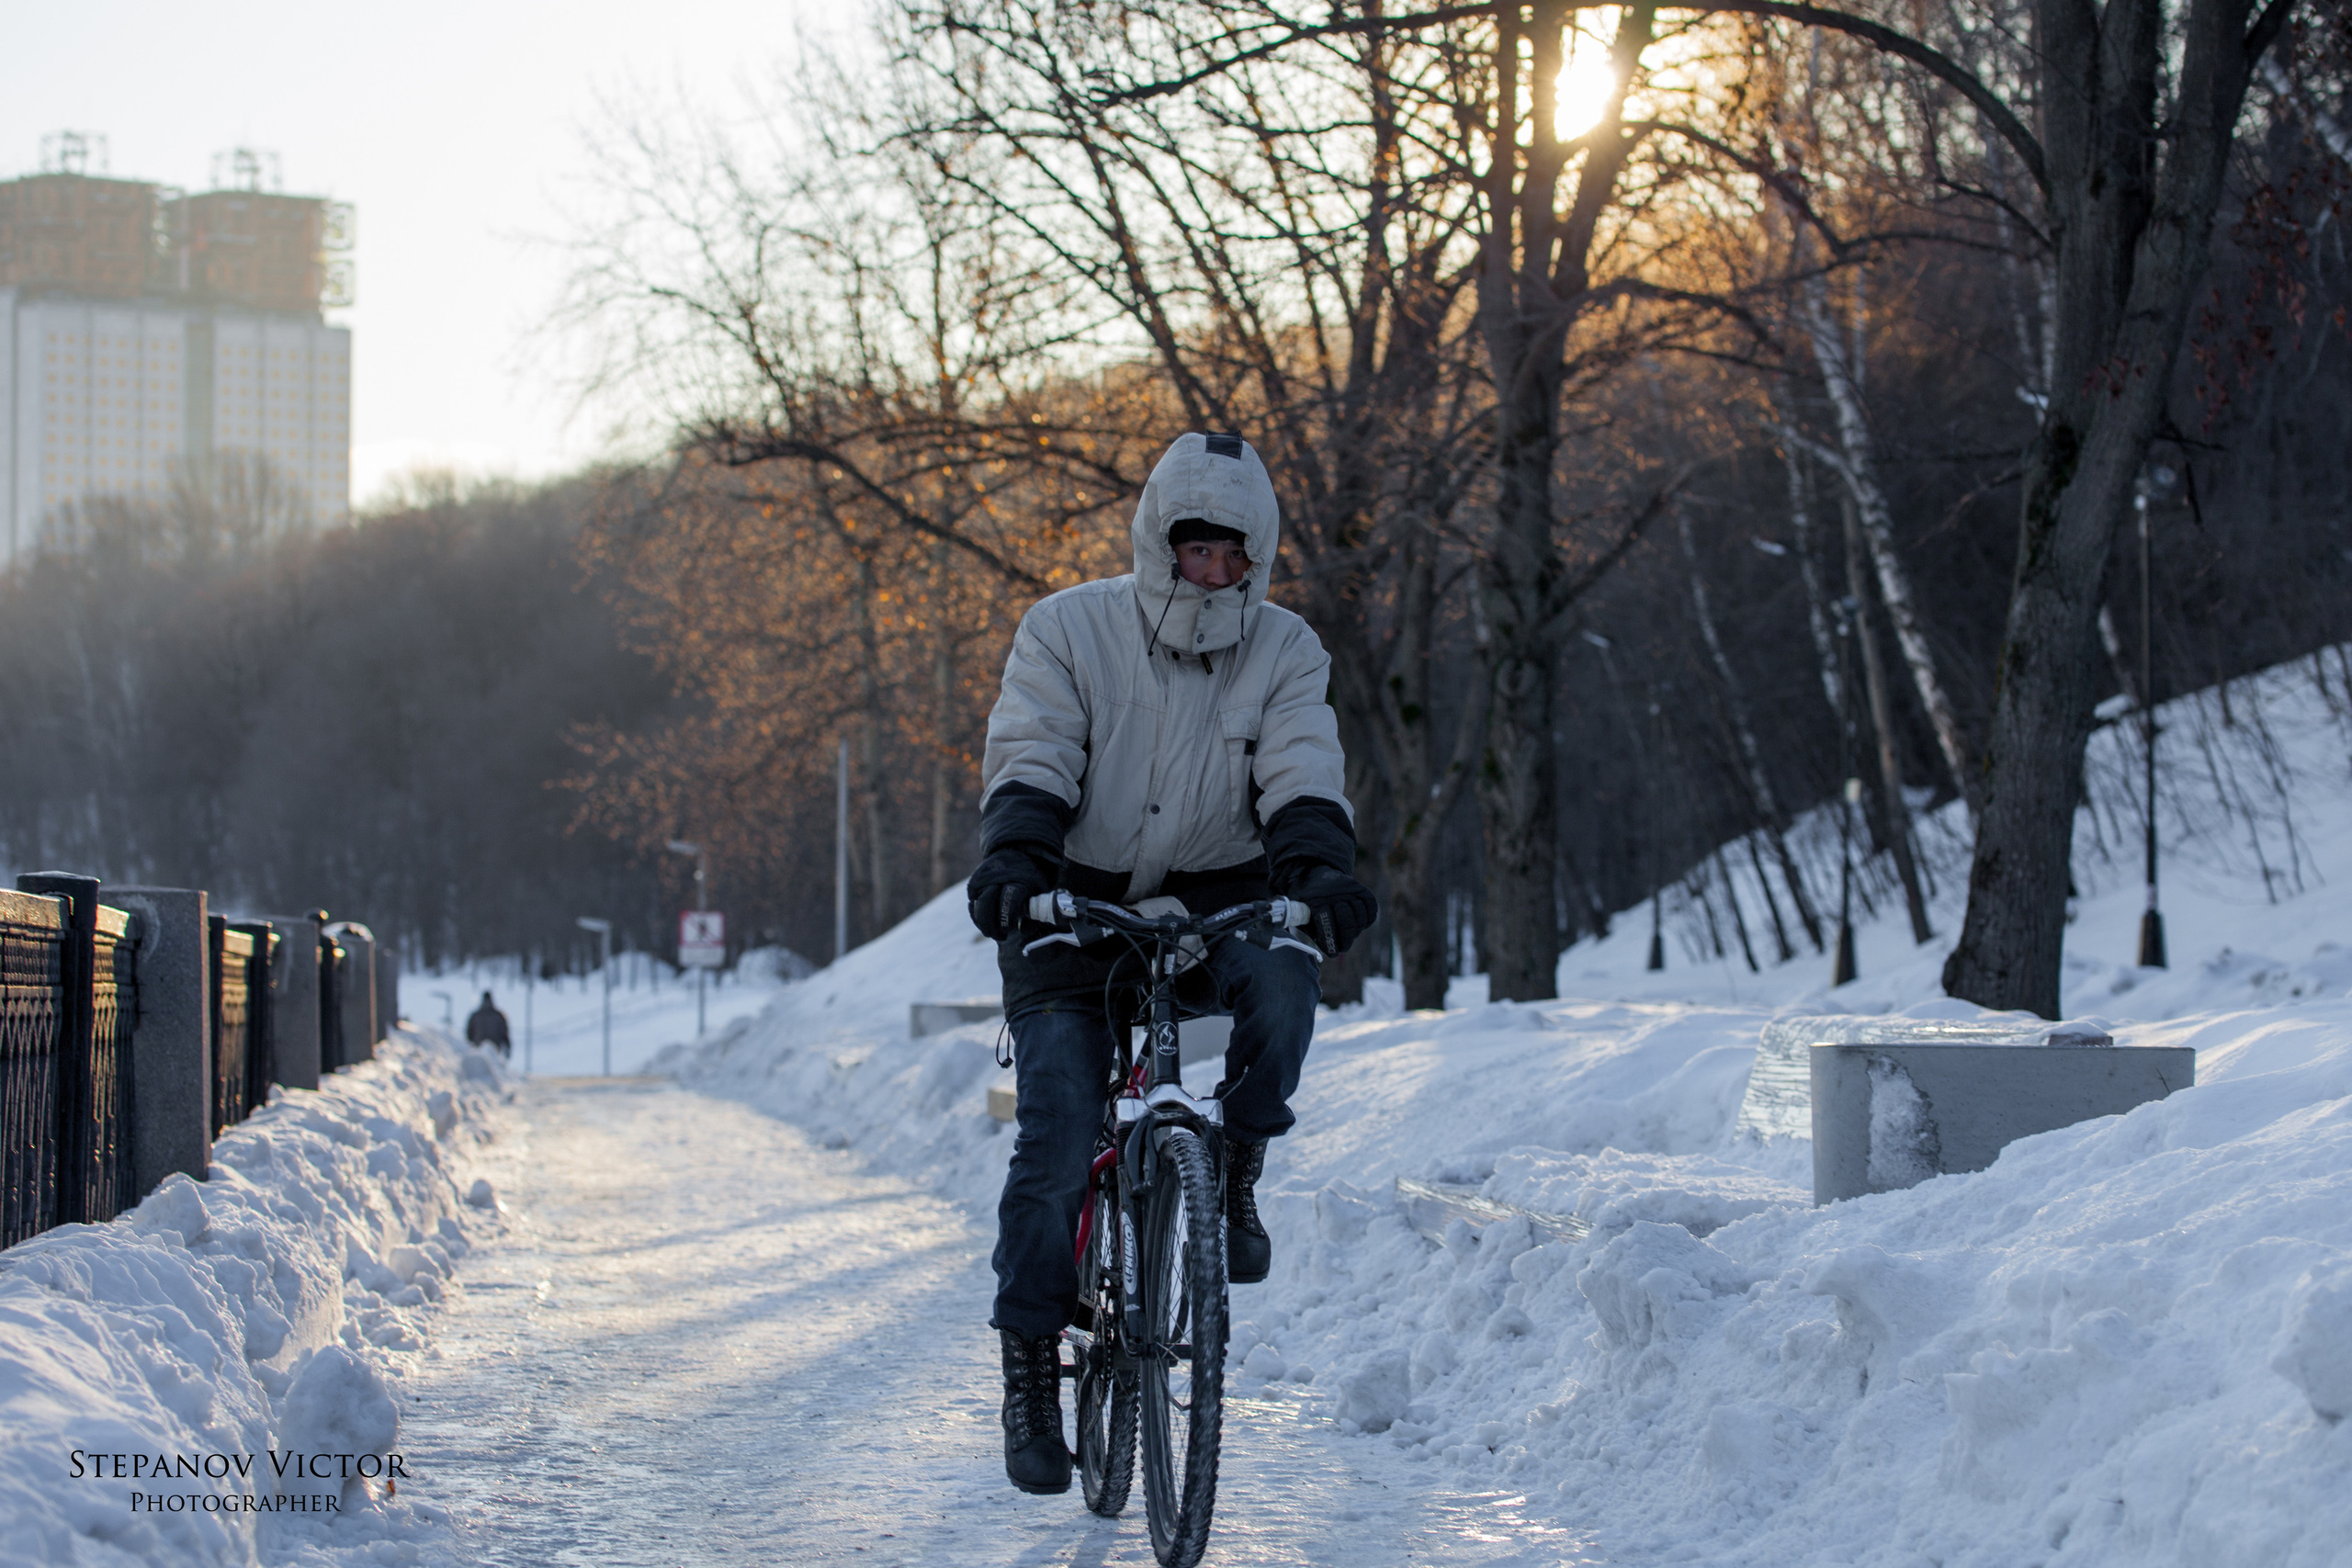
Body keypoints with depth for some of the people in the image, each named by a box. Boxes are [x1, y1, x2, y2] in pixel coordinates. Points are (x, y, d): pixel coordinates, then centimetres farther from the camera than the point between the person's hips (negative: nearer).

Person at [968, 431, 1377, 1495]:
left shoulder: (1286, 654, 1)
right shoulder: (1066, 631, -4)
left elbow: (1303, 778, -12)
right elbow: (1030, 761, -13)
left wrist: (1320, 868, -33)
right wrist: (1011, 856, -33)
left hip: (1216, 901, 1)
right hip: (1072, 907, -1)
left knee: (1280, 981, -34)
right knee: (1057, 1137, -13)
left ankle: (1233, 1176, -8)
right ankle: (1030, 1368, 0)